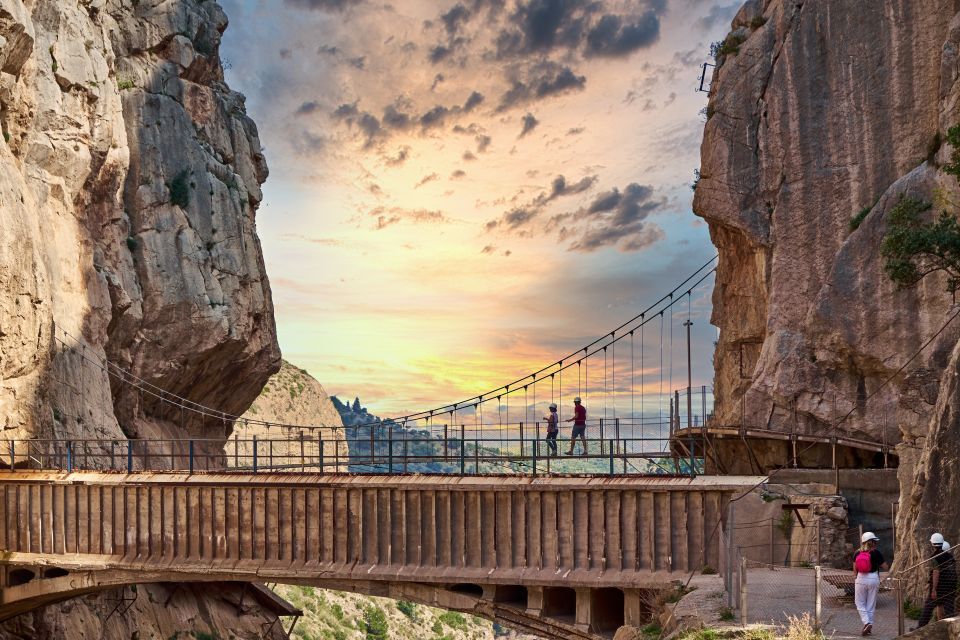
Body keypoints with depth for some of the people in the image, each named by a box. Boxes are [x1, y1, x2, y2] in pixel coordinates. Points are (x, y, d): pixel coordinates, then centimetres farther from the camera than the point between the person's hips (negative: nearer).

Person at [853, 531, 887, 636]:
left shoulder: (858, 553, 1)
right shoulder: (876, 553, -6)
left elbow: (855, 569, 4)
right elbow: (885, 566, 0)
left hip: (861, 579, 1)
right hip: (873, 579, -1)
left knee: (860, 604, 10)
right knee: (871, 605, 10)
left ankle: (866, 622, -11)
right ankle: (869, 628, 13)